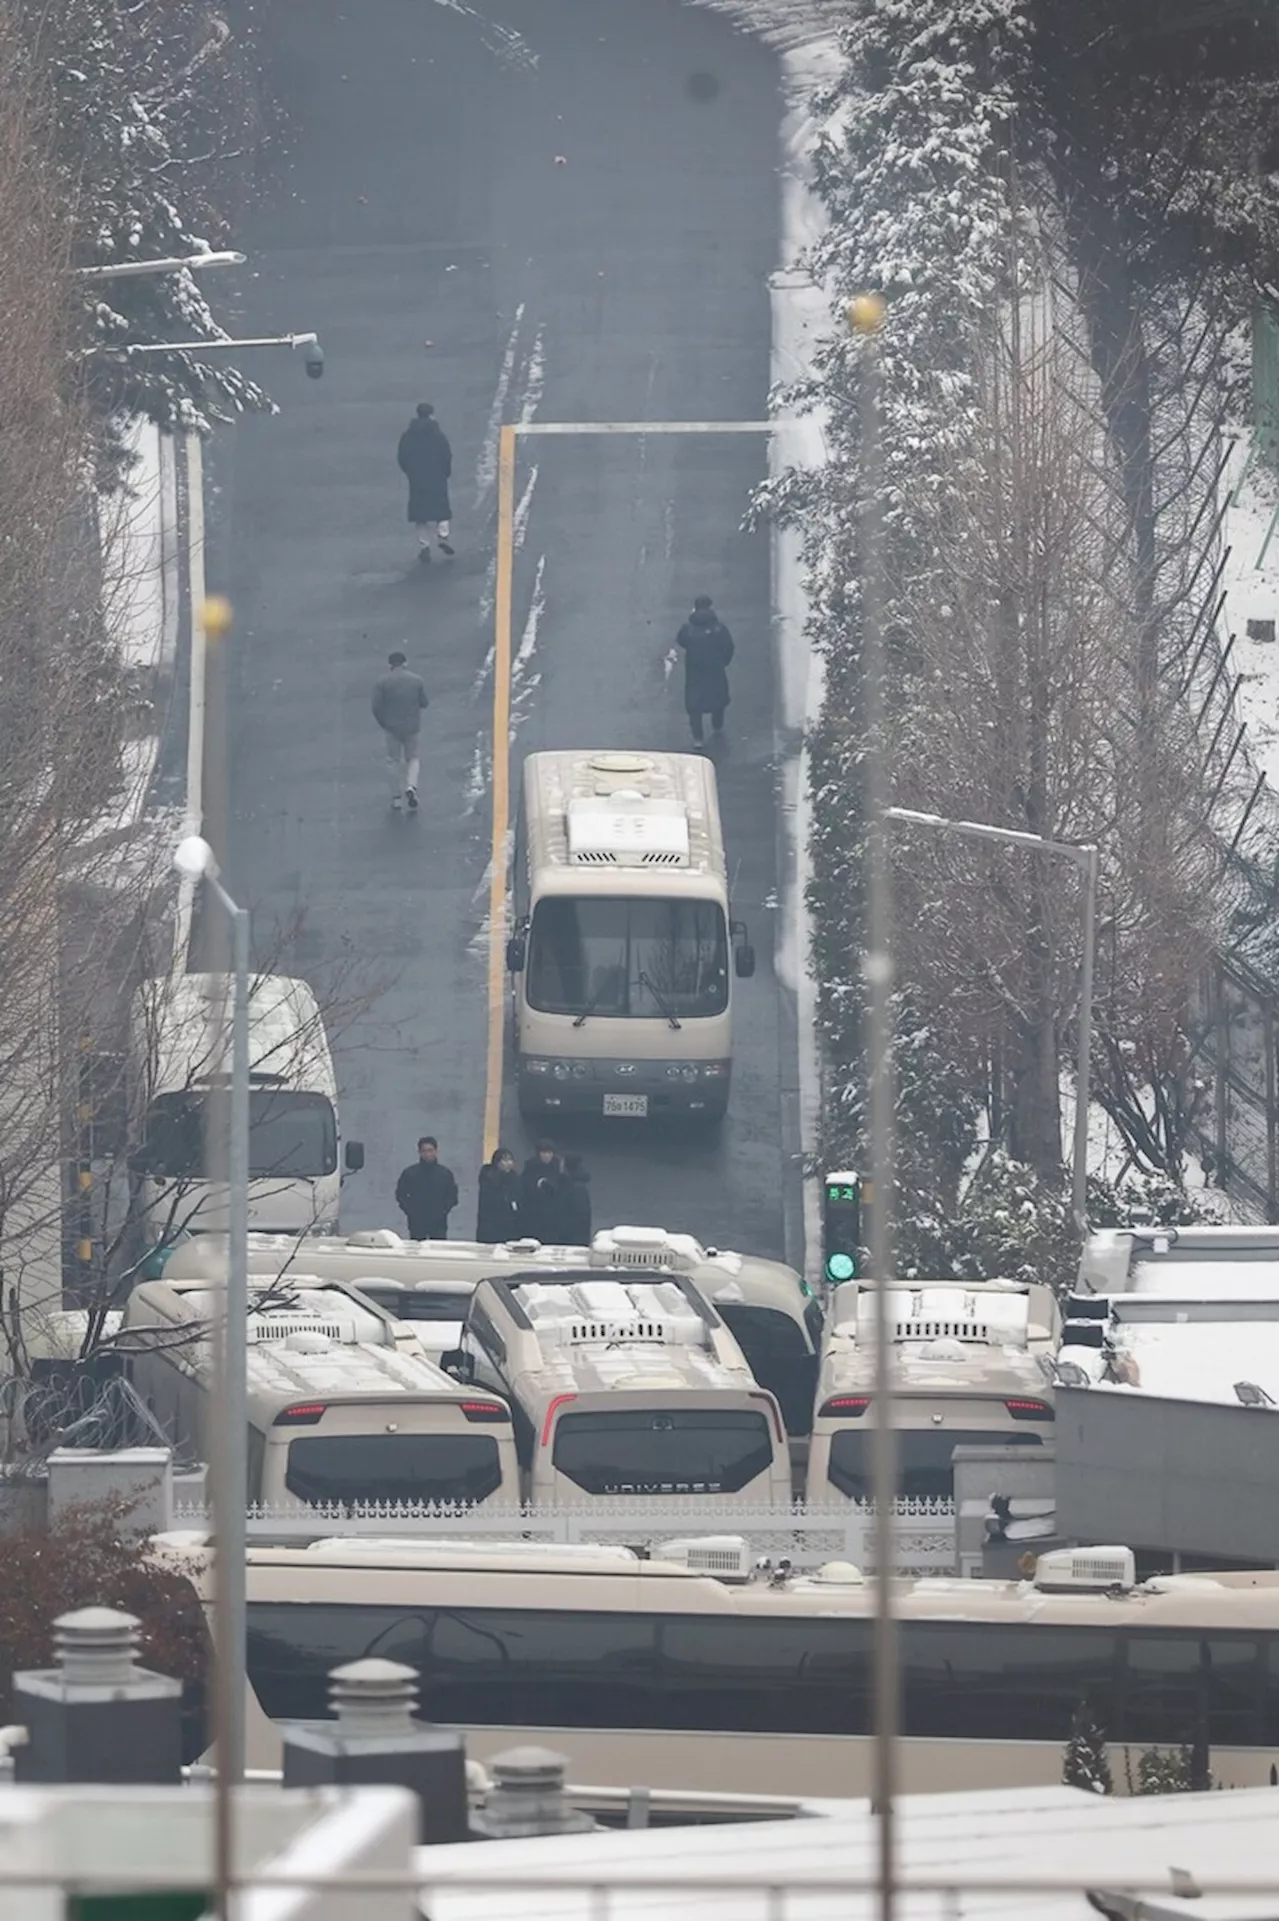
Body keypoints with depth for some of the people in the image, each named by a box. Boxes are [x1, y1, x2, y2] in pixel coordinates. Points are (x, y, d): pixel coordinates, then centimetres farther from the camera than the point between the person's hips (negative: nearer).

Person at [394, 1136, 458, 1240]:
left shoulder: (445, 1173, 7)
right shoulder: (409, 1173, 3)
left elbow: (452, 1196, 11)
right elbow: (401, 1195, 6)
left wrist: (444, 1211, -4)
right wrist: (410, 1212, -5)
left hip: (439, 1223, 1)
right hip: (417, 1223, -1)